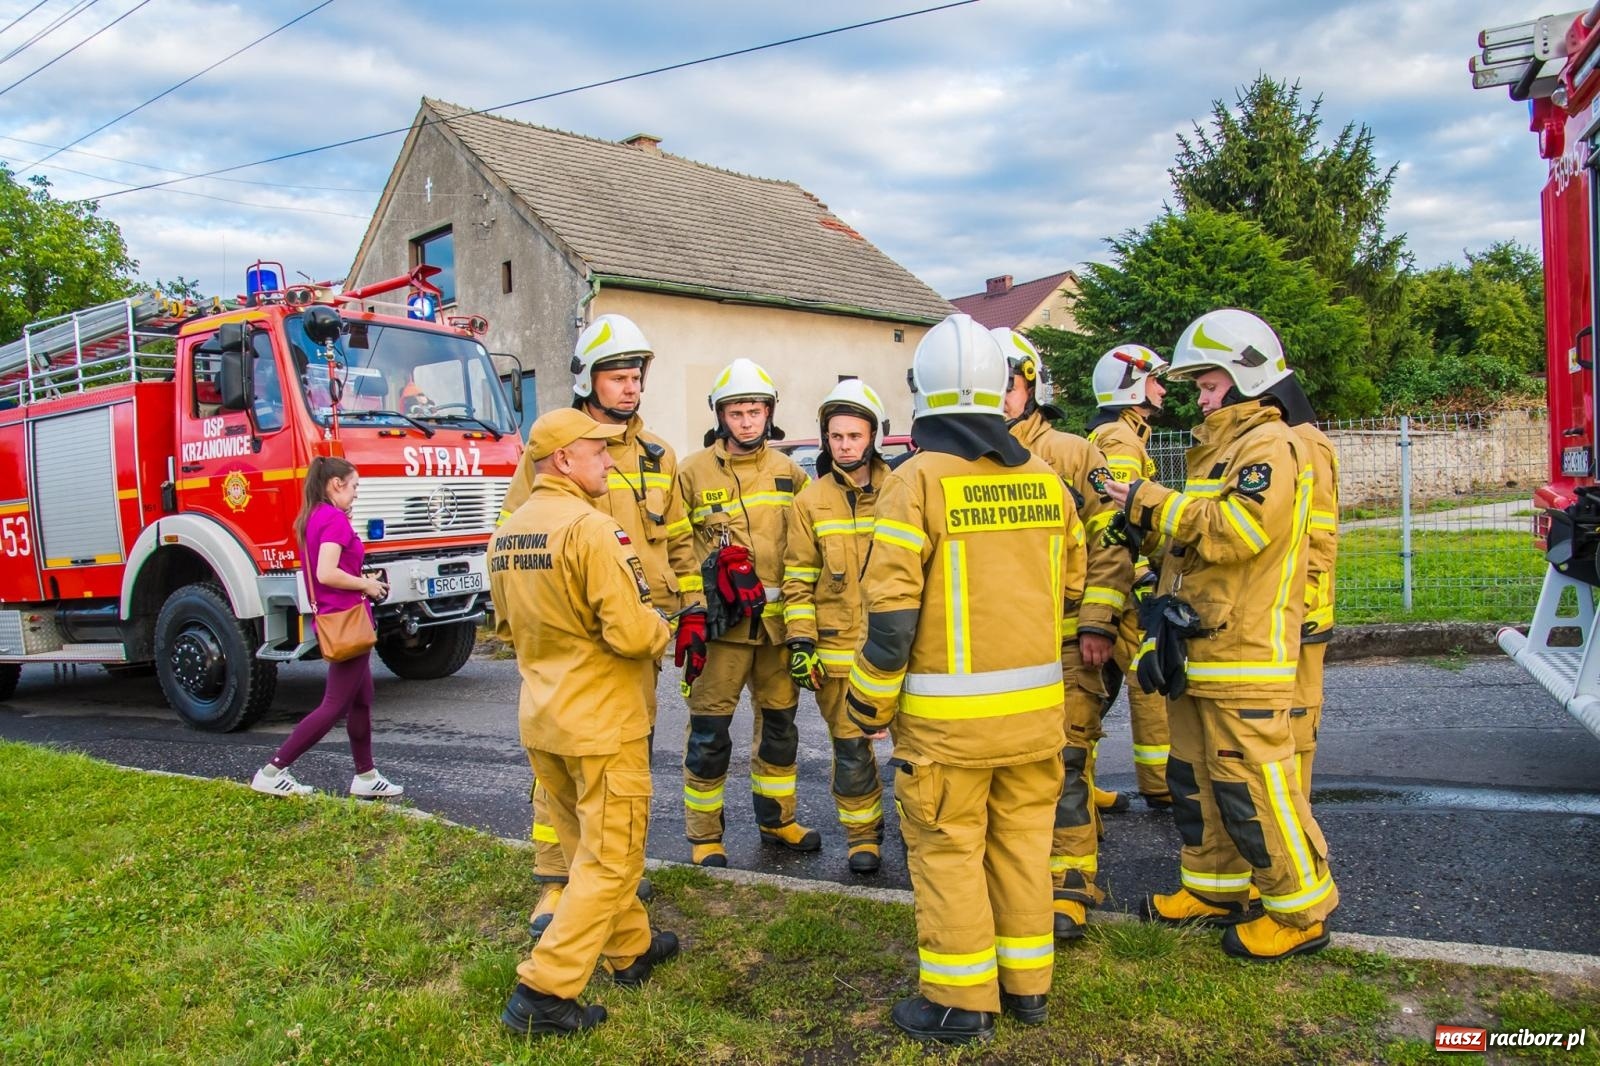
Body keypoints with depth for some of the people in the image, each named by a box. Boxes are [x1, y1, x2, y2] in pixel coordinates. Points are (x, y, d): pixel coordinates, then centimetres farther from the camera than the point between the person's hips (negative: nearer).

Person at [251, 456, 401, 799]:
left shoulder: (311, 519, 13)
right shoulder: (335, 519, -15)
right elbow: (327, 573, -26)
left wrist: (361, 581, 11)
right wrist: (366, 585, -12)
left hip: (333, 620, 10)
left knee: (362, 700, 15)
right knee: (335, 706, -3)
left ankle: (366, 777, 21)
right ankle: (272, 773, 0)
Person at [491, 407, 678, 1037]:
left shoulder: (506, 534, 6)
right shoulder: (589, 527, -21)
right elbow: (631, 631, -24)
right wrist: (660, 630, -4)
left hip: (541, 719, 9)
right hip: (603, 722, -9)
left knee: (584, 847, 21)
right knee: (610, 859, 4)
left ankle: (631, 949, 38)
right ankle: (543, 992, 5)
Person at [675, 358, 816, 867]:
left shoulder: (789, 473, 9)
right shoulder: (694, 472, -1)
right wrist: (689, 616, -8)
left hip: (778, 620, 4)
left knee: (779, 722, 15)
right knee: (709, 729, 0)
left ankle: (777, 820, 32)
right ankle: (703, 835, 16)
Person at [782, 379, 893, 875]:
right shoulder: (811, 501, 2)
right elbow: (798, 579, 3)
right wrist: (801, 642, -3)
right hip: (837, 647, 0)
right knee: (850, 749, 7)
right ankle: (863, 835, 25)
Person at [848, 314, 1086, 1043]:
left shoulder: (918, 480, -13)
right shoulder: (1044, 479, 4)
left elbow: (891, 609, -16)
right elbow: (1070, 588, 12)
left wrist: (870, 704, -5)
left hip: (949, 714, -5)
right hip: (1036, 705, 6)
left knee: (949, 851, 8)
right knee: (1022, 842, 17)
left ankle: (961, 1002, 19)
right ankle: (1026, 984, 30)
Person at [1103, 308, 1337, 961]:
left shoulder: (1270, 446, -11)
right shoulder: (1219, 447, 21)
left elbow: (1238, 529, -26)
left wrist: (1154, 505, -18)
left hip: (1244, 656, -10)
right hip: (1198, 649, 10)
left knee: (1253, 786, -5)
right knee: (1195, 776, 16)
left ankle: (1302, 911, 10)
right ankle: (1215, 887, 29)